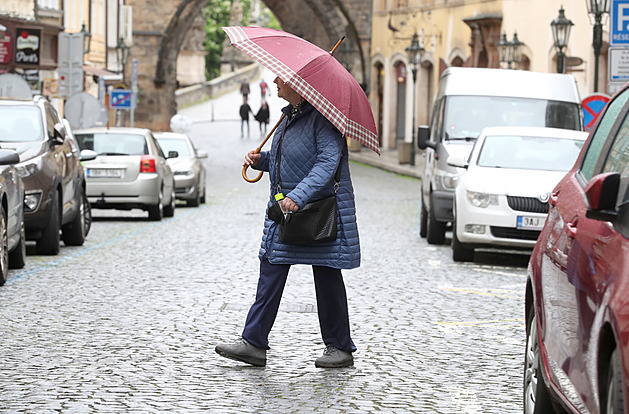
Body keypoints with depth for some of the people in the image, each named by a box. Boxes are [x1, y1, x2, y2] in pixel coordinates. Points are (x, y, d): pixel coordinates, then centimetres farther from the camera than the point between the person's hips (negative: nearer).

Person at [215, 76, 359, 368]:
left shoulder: (323, 116, -15)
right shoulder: (290, 115, 13)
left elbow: (327, 162, -25)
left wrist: (298, 196, -34)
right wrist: (261, 160, 6)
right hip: (285, 212, 9)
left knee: (327, 279, 1)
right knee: (270, 273, 4)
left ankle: (340, 348, 12)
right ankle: (253, 343, 5)